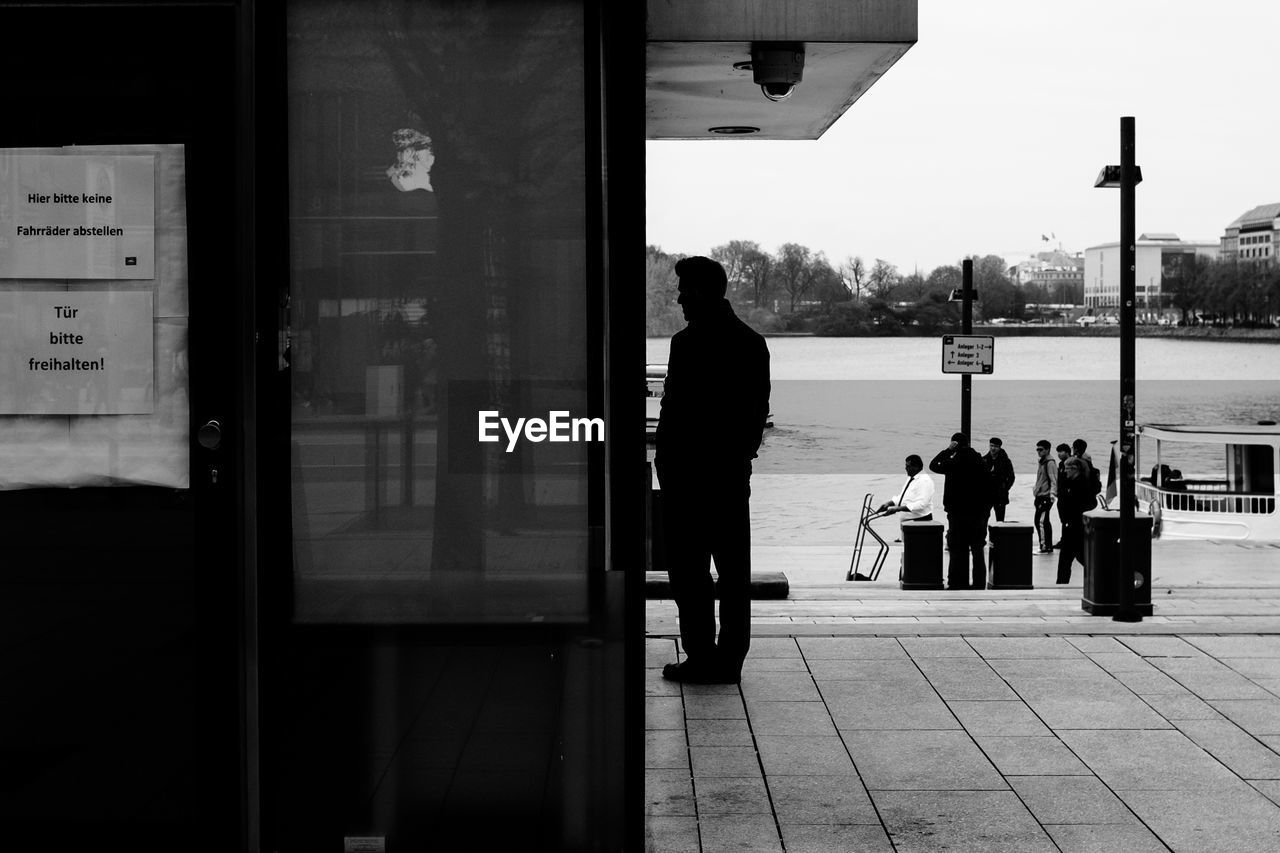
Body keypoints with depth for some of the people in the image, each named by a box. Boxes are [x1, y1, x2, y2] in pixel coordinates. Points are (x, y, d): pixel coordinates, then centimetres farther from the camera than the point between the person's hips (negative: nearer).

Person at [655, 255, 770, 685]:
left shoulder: (690, 342, -13)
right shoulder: (753, 343, 9)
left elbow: (676, 409, -14)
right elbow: (760, 409, 12)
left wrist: (665, 463, -5)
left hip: (690, 470, -7)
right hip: (734, 471, 7)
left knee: (689, 569, 0)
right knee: (734, 569, 9)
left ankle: (701, 657, -1)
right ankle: (730, 660, 12)